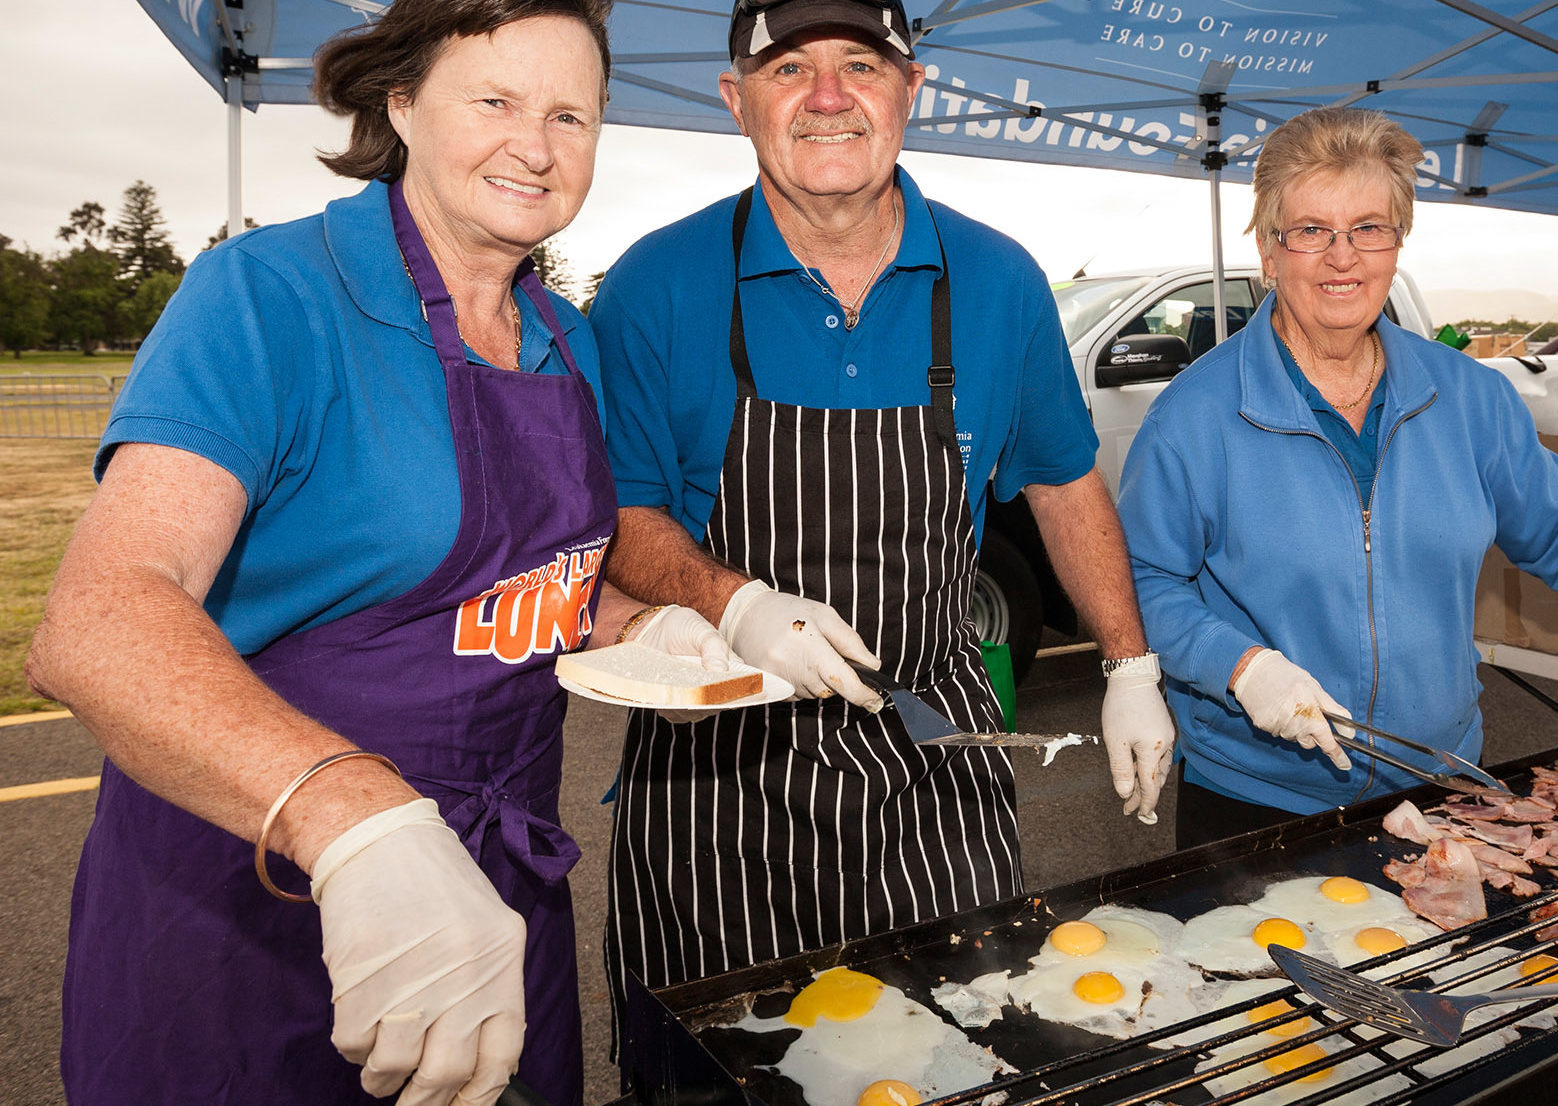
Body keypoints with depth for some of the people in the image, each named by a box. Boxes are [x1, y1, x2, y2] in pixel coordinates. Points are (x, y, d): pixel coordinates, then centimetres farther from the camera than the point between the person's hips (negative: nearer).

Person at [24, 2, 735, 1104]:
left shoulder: (569, 342, 4)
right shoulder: (268, 295, -17)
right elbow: (96, 623, -29)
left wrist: (634, 626, -6)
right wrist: (354, 818, -45)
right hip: (255, 913, -5)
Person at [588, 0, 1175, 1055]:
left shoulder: (1001, 283, 0)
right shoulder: (656, 287, -8)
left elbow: (1064, 481, 11)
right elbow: (619, 513, -4)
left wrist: (1131, 667, 10)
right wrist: (733, 602, -23)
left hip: (935, 743, 3)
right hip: (720, 760, -1)